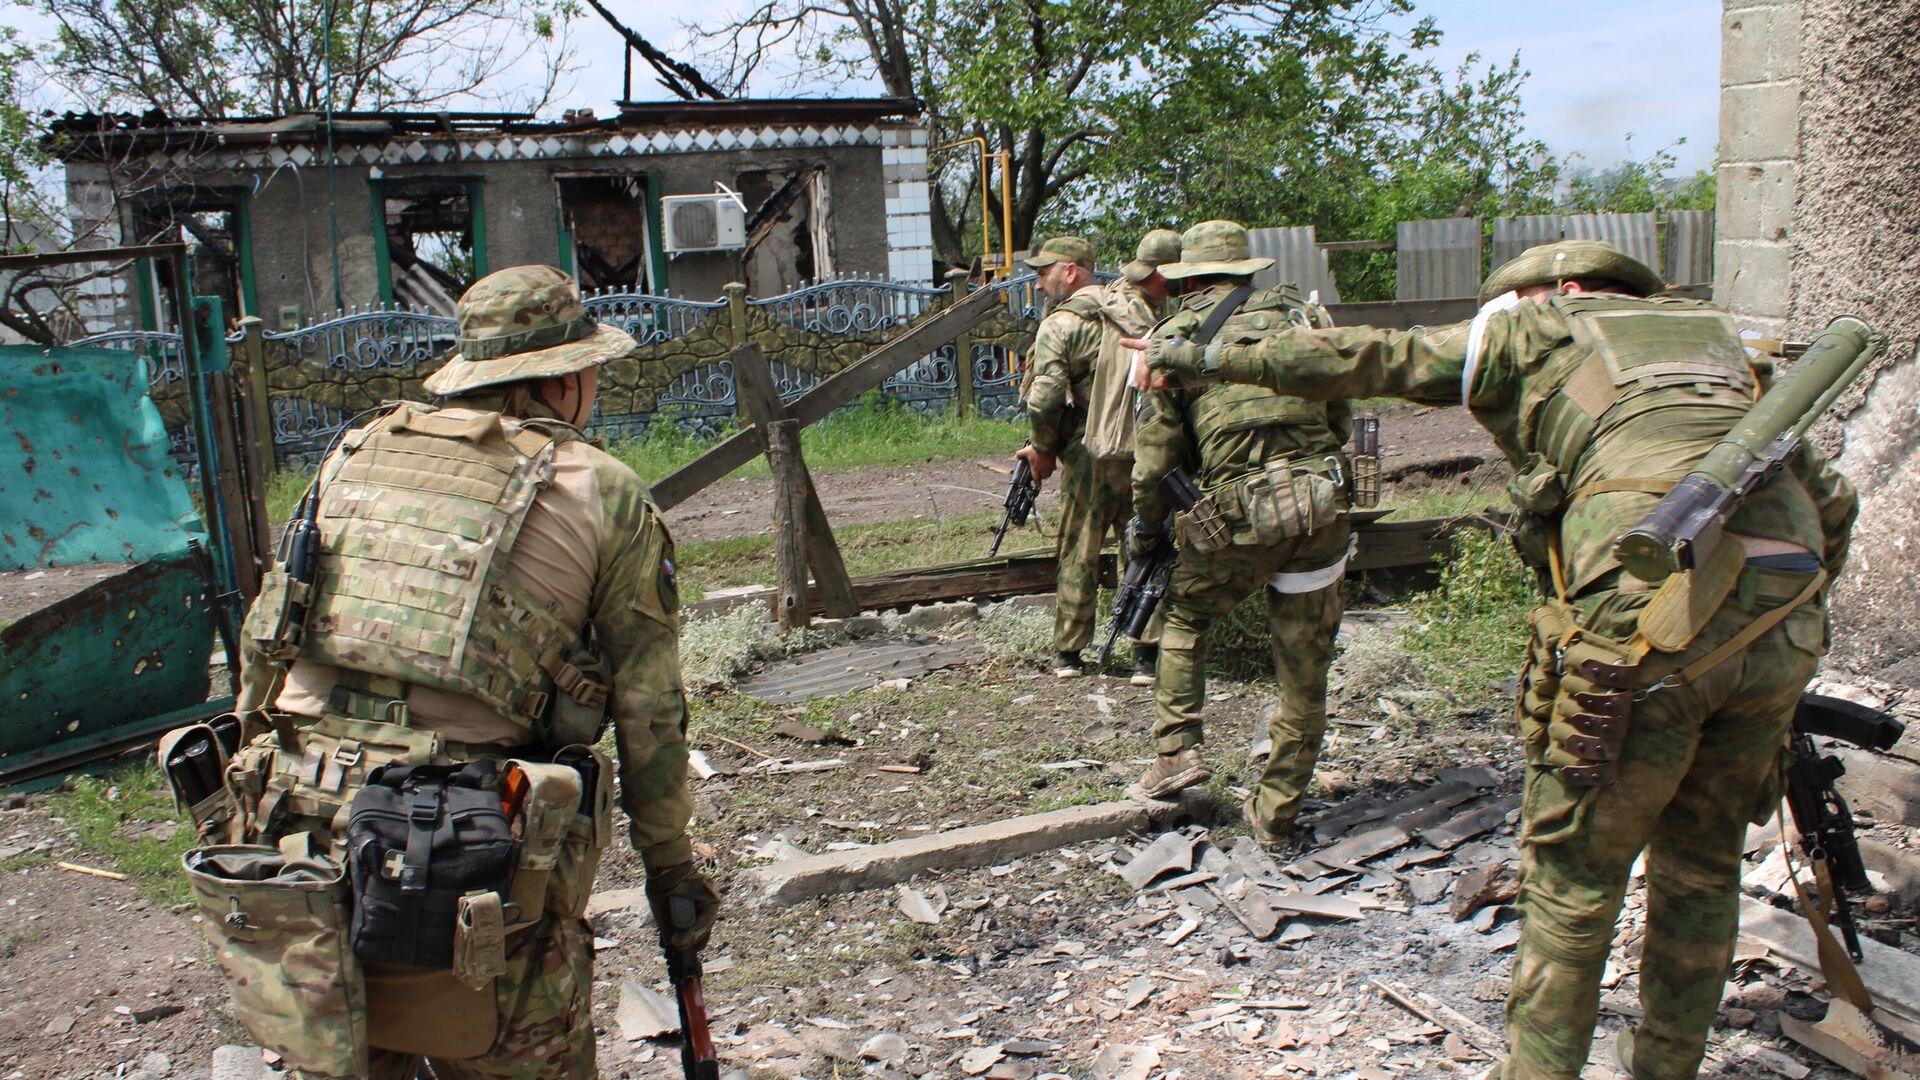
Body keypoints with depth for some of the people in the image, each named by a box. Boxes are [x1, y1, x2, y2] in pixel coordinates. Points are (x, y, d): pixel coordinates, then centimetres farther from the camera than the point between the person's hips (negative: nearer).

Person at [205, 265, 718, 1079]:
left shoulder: (356, 455, 13)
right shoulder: (605, 494, 2)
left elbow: (265, 644, 16)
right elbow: (649, 709, 4)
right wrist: (668, 861, 16)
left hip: (293, 829, 5)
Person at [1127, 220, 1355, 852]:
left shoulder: (1175, 337, 6)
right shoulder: (1300, 314, 15)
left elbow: (1156, 456, 4)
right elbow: (1340, 417, 18)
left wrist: (1146, 533, 18)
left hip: (1241, 514, -2)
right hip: (1323, 506, 3)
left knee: (1185, 614, 25)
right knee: (1304, 668, 13)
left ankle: (1176, 750, 16)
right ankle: (1276, 812, 22)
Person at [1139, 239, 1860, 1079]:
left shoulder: (1538, 329, 14)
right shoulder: (1713, 332, 29)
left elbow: (1360, 359, 12)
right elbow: (1830, 498, 24)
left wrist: (1213, 360, 20)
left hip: (1652, 619, -6)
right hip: (1787, 625, 6)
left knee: (1573, 876, 6)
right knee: (1700, 869, 21)